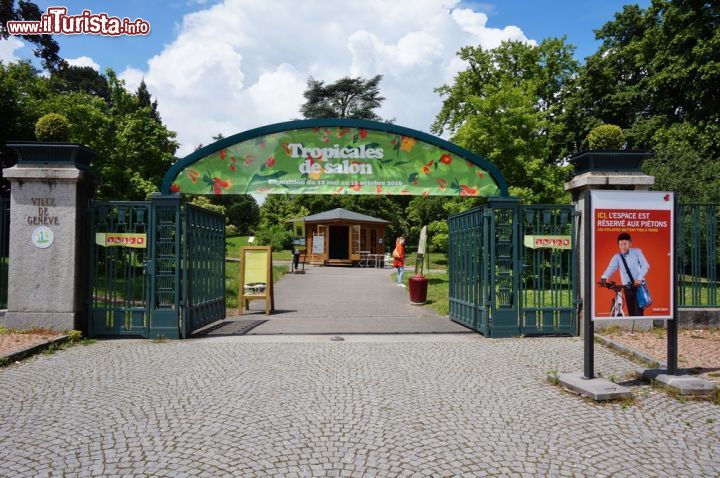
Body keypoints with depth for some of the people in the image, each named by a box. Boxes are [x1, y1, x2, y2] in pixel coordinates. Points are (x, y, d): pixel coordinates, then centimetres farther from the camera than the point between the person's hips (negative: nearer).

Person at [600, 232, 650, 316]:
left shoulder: (637, 252, 2)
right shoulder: (617, 257, 4)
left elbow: (645, 265, -6)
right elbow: (611, 268, -12)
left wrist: (639, 278, -21)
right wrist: (604, 277, -33)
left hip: (639, 286, -2)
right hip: (627, 288, 2)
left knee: (638, 311, -10)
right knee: (631, 312, 5)